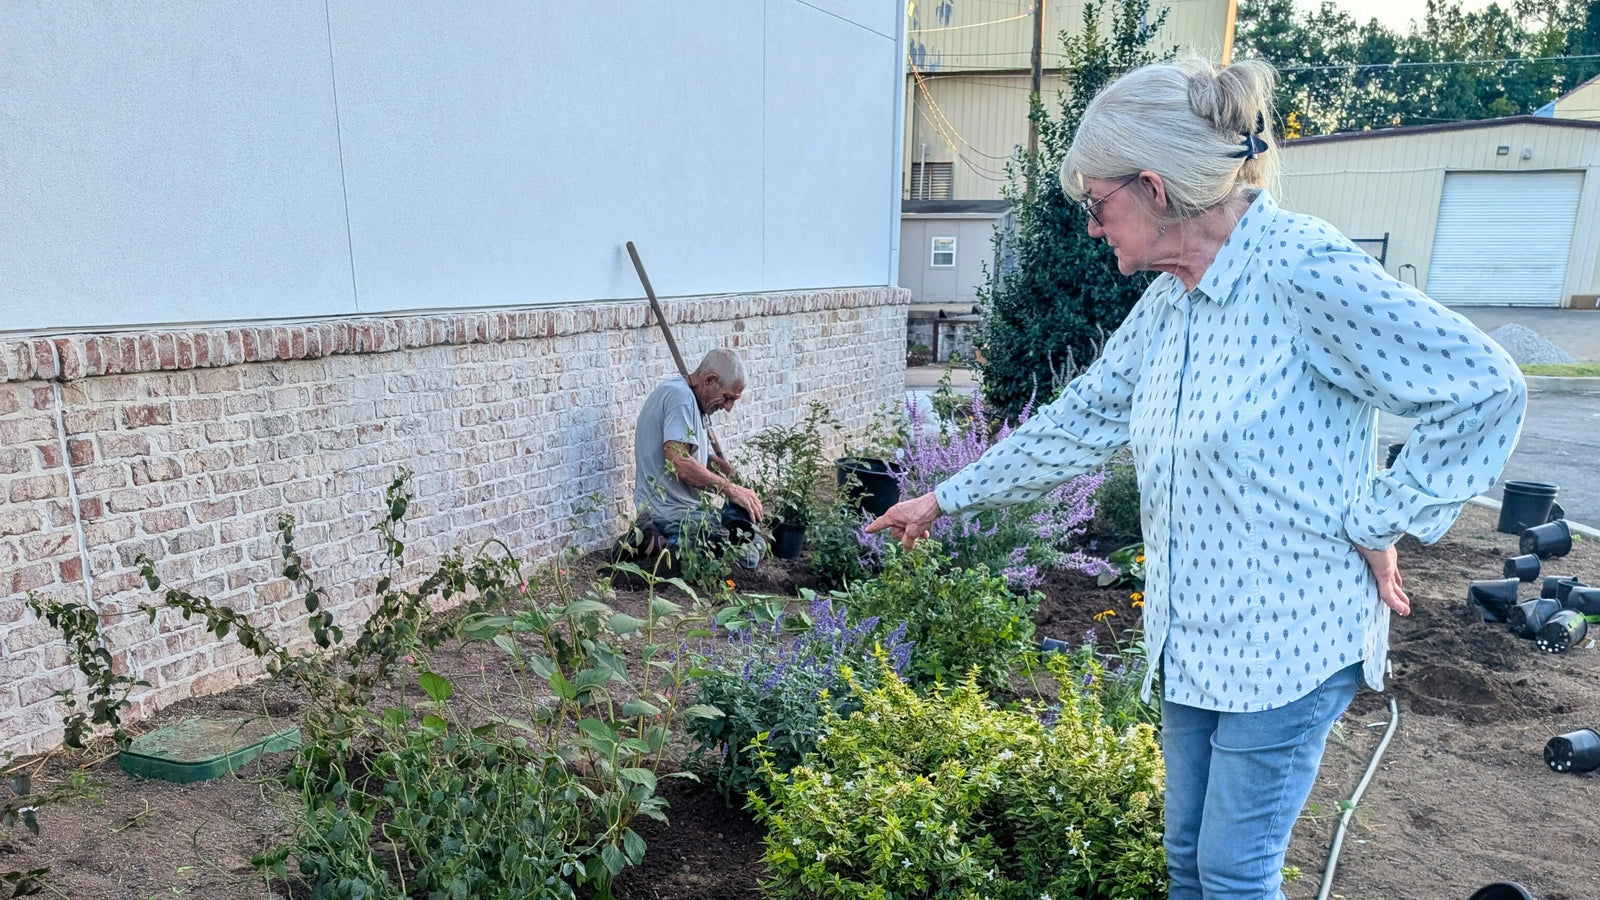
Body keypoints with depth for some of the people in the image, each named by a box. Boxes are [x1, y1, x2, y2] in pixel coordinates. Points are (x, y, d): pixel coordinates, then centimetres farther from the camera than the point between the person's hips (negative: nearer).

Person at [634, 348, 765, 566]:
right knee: (751, 549, -12)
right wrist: (731, 488, -20)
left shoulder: (683, 396, 15)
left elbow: (703, 458, 20)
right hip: (675, 514, -10)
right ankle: (664, 545, -12)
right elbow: (679, 462, -28)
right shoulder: (680, 397, -17)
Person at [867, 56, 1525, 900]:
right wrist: (947, 496, 14)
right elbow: (1080, 418, 11)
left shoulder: (1301, 268, -20)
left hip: (1285, 646, -7)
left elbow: (1484, 389, -17)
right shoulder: (1169, 301, 5)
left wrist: (1378, 522, -13)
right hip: (1193, 639, 7)